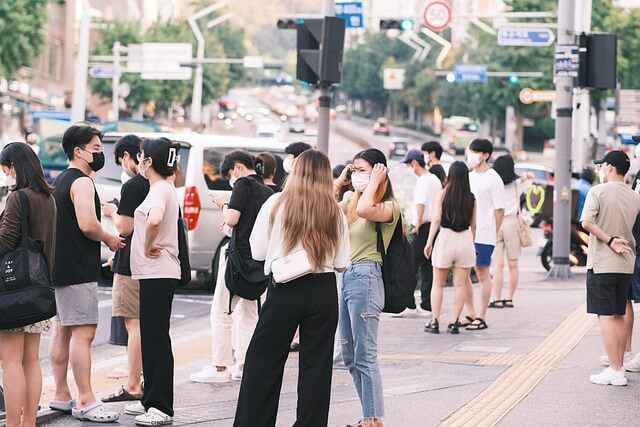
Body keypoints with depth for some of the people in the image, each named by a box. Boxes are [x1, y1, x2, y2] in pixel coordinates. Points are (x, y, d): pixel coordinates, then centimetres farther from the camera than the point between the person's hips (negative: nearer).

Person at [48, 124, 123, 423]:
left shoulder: (59, 181, 17)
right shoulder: (82, 182, -13)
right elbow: (87, 225, -25)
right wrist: (109, 239, -8)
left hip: (60, 267, 11)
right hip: (78, 270, -11)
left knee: (62, 330, 13)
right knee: (83, 333, -11)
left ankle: (61, 396, 19)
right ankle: (85, 403, -13)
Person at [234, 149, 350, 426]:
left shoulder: (276, 204, -4)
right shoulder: (335, 212, 1)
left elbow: (257, 252, 0)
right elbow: (341, 264, 4)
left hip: (285, 289, -2)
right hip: (323, 292, 2)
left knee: (263, 361, 6)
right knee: (316, 364, 7)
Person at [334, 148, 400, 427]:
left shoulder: (389, 207, -5)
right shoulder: (350, 204, 17)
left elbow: (364, 210, -27)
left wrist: (374, 183, -13)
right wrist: (338, 183, 10)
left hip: (365, 277, -9)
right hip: (345, 276, 9)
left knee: (365, 355, -10)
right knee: (350, 357, 12)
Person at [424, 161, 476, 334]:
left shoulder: (442, 195, -5)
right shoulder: (471, 198, 0)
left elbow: (437, 219, -7)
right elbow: (473, 224, 6)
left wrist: (429, 241, -3)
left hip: (445, 237, -1)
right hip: (465, 239, 1)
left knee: (438, 284, 8)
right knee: (460, 284, 5)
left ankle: (435, 321, 6)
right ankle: (454, 322, 4)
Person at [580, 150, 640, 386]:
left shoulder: (598, 192, -10)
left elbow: (587, 223, -19)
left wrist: (610, 240, -13)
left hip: (602, 263, -6)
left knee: (605, 317, -4)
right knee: (619, 316, 15)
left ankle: (615, 371, -8)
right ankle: (619, 367, 18)